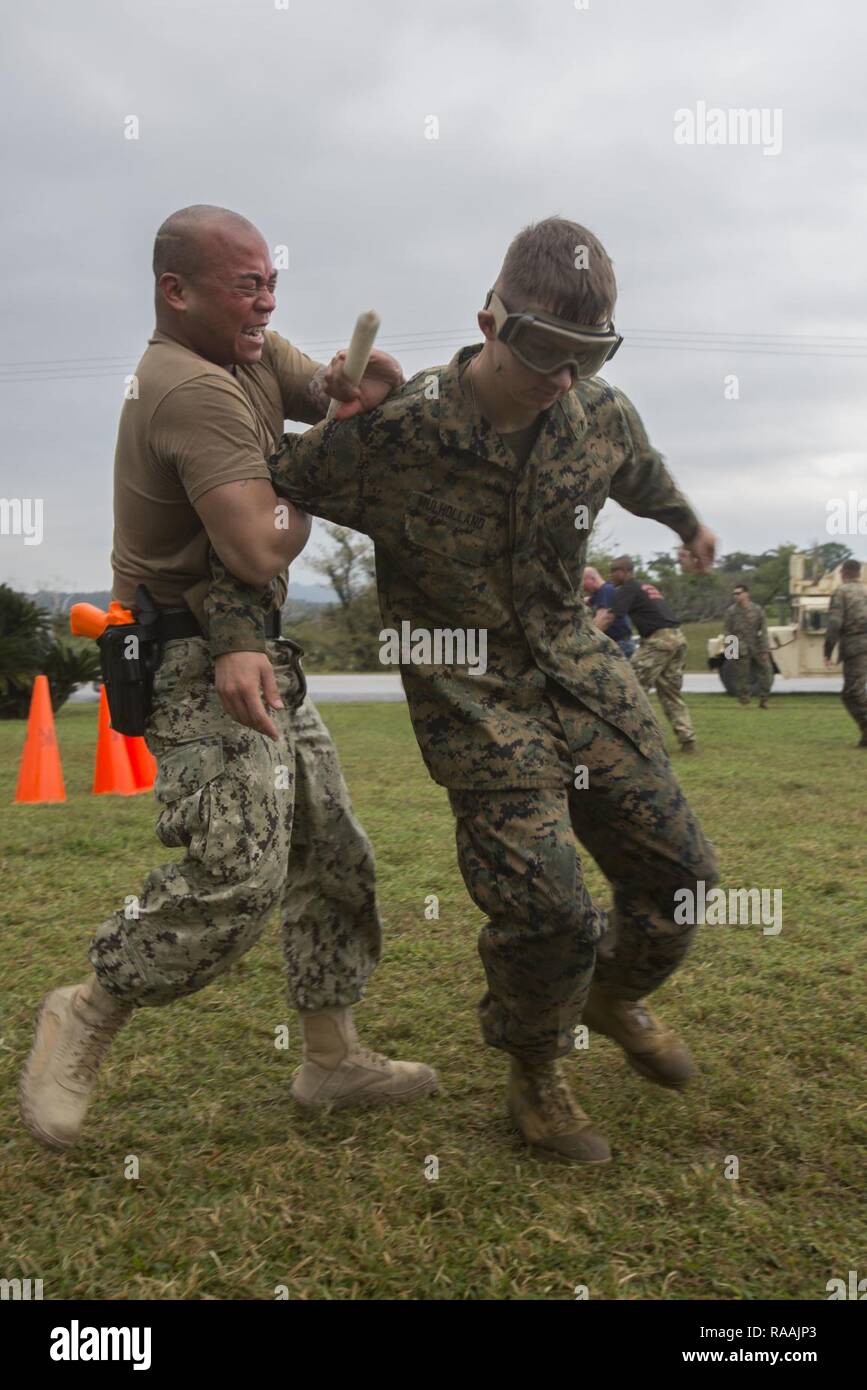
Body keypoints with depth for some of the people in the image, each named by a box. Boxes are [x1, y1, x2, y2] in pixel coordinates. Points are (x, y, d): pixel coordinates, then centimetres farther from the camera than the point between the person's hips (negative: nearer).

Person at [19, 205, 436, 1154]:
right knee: (242, 869, -20)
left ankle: (331, 1058, 24)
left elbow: (356, 393, 9)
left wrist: (367, 380, -16)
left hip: (255, 652, 10)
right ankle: (86, 1015, 5)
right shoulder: (193, 387, -19)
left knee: (332, 852, 11)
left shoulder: (256, 355, 11)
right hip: (196, 659, -10)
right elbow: (263, 555, -27)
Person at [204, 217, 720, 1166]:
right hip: (474, 697, -5)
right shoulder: (391, 432, -21)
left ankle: (614, 997, 41)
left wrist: (686, 523, 41)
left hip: (580, 669, 6)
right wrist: (239, 639, -25)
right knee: (548, 910, -13)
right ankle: (535, 1073, 21)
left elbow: (641, 473, 21)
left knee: (680, 869, 8)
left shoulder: (603, 413, -5)